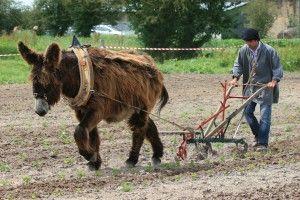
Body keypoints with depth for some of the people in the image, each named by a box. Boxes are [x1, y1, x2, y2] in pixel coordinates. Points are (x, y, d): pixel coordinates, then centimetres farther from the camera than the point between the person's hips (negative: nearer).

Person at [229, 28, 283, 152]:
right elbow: (238, 65, 10)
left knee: (265, 116, -7)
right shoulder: (244, 51, -3)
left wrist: (274, 81, -22)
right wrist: (235, 78, -5)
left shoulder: (269, 51, -14)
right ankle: (258, 135, 25)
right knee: (247, 112, 5)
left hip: (266, 87, -5)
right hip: (250, 87, 5)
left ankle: (263, 143, -4)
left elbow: (277, 68, -9)